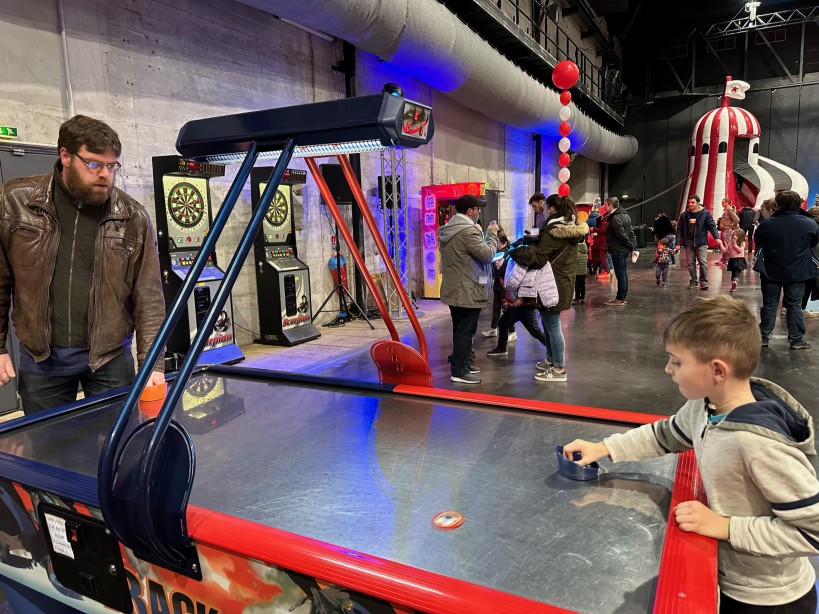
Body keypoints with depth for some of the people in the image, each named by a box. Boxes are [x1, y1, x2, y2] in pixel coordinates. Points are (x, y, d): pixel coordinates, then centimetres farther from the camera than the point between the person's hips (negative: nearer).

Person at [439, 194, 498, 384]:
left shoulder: (447, 230, 12)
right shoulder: (468, 231, -19)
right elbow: (487, 254, -17)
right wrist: (492, 234, -3)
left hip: (452, 289, 10)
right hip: (467, 291, -10)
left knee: (460, 329, 19)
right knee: (465, 331, -3)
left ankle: (462, 363, 30)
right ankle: (459, 371, 1)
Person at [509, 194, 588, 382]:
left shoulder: (552, 230, -18)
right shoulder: (571, 229, 11)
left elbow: (537, 258, -21)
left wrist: (516, 252, -9)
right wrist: (534, 240, 11)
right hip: (565, 281, 10)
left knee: (552, 326, -2)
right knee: (549, 323, 20)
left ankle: (559, 369, 5)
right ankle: (551, 360, 31)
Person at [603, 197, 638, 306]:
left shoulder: (615, 218, -16)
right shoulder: (625, 215, 15)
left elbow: (622, 235, -20)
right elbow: (631, 233, 13)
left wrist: (631, 247, -11)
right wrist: (633, 247, 8)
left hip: (618, 250, -10)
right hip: (625, 250, 10)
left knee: (620, 274, -6)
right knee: (623, 274, 13)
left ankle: (620, 299, -2)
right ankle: (623, 297, 20)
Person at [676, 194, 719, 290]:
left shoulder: (705, 214, 0)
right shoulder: (684, 215, 7)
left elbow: (712, 226, -3)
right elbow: (679, 229, 9)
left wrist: (716, 237, -17)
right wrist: (678, 242, 3)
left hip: (701, 242, -3)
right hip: (688, 242, 3)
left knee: (703, 262, -8)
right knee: (690, 263, 6)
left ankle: (704, 282, -1)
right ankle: (693, 281, 16)